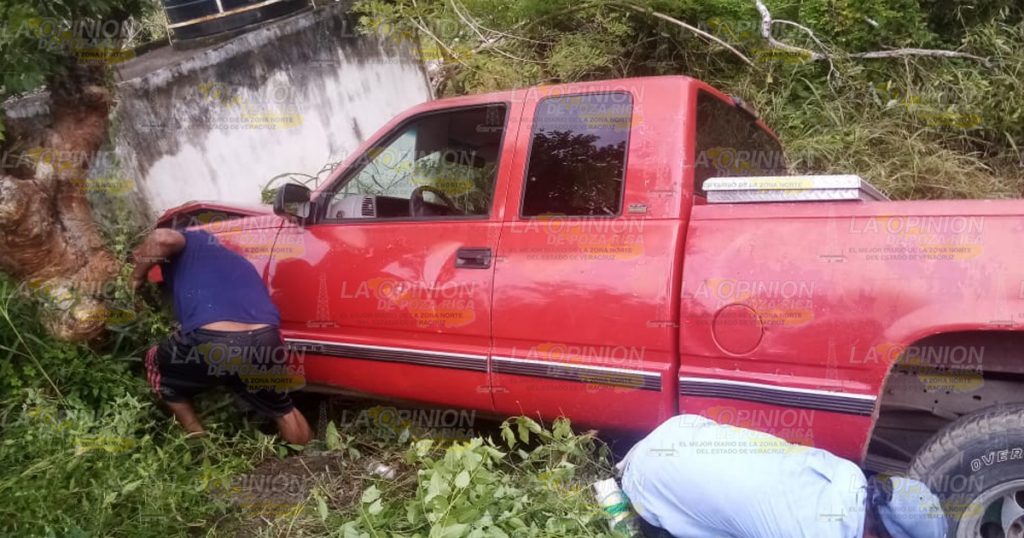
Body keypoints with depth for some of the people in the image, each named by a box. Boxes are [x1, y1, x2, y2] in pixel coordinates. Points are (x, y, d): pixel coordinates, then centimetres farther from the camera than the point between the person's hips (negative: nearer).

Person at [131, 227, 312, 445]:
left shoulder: (187, 243, 20)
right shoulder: (231, 258, 38)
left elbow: (162, 239, -5)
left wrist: (137, 276, 14)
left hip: (210, 343, -5)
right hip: (264, 344, 5)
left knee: (156, 364, 30)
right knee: (283, 410, 33)